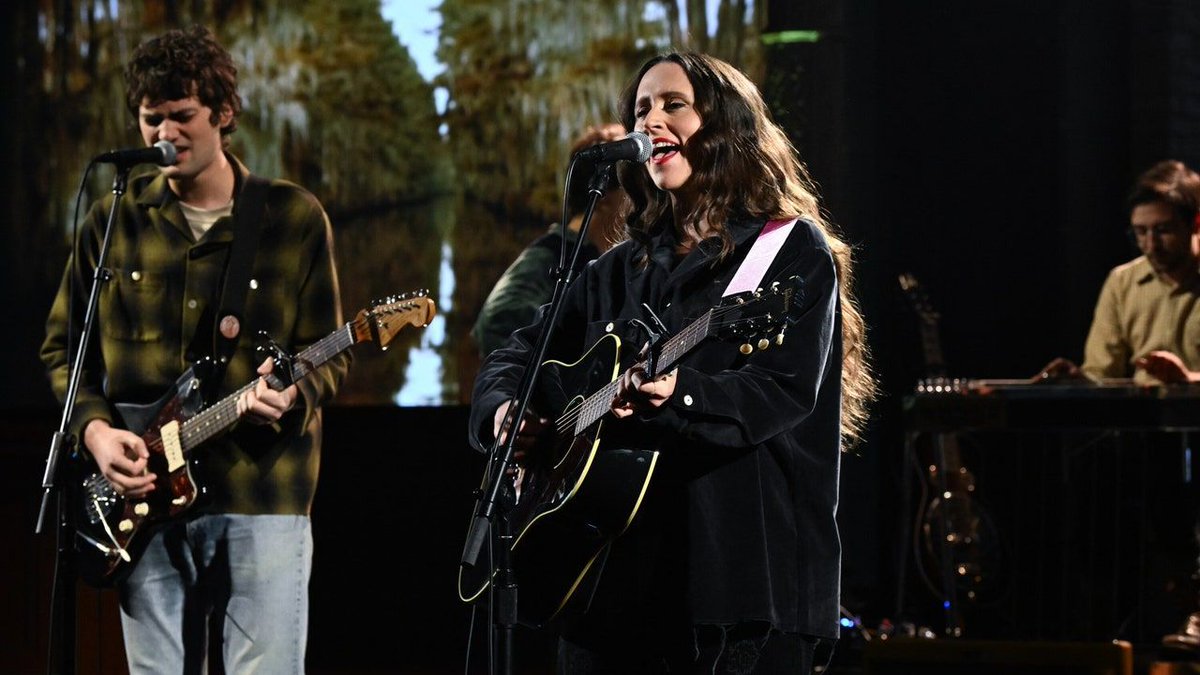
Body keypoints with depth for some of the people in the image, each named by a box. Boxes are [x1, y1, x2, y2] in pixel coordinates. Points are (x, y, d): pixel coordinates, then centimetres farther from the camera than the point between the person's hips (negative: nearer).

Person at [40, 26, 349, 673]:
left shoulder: (294, 217, 3)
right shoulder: (114, 221, 9)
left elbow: (329, 353, 5)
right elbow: (62, 347, 14)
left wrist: (291, 394, -17)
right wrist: (95, 428, -3)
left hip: (262, 496, -2)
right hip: (148, 496, 3)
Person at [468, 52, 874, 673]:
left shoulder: (792, 250, 1)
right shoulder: (621, 270, 18)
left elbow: (785, 390, -13)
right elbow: (512, 357, 21)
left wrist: (677, 394, -30)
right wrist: (505, 411, -3)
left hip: (743, 571, -5)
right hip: (609, 570, 5)